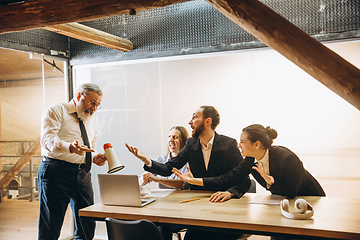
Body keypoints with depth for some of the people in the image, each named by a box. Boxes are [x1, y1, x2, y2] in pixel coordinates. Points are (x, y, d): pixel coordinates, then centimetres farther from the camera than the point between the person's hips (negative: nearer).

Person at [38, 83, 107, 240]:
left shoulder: (90, 121, 22)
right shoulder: (56, 111, 0)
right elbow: (48, 140, -15)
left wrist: (95, 157, 4)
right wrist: (70, 147, -33)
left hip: (83, 174, 7)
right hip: (57, 172, -6)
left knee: (87, 225, 7)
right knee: (50, 227, -2)